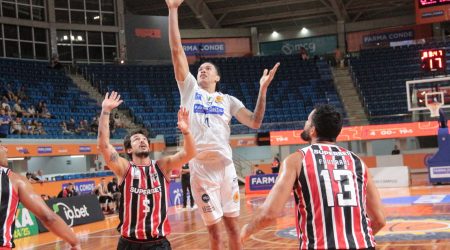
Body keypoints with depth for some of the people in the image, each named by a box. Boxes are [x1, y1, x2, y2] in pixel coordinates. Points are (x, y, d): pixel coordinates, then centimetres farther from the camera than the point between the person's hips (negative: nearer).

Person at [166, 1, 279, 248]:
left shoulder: (228, 100, 13)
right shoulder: (190, 89, 9)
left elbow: (255, 122, 4)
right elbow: (176, 50, 1)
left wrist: (263, 89, -5)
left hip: (225, 166, 1)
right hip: (200, 168, -1)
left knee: (232, 224, 10)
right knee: (214, 229, 5)